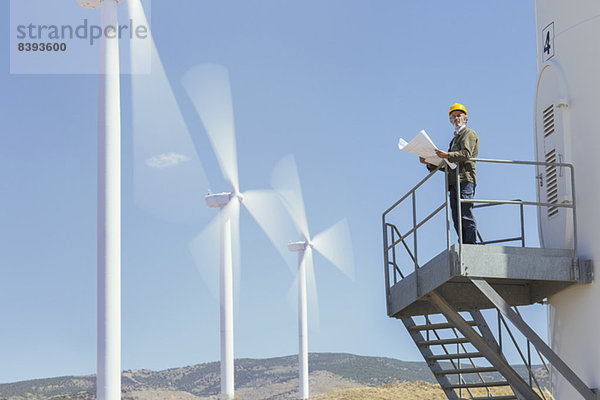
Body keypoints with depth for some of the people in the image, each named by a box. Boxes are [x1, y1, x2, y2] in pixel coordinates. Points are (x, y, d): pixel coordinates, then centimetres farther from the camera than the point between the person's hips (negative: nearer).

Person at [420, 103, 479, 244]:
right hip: (454, 182, 9)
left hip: (465, 179, -9)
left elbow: (466, 154, -13)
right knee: (457, 219, 1)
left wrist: (447, 155, -26)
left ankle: (472, 245, -19)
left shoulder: (469, 134, 6)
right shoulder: (454, 139, 32)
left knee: (465, 215, -16)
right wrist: (429, 162, 12)